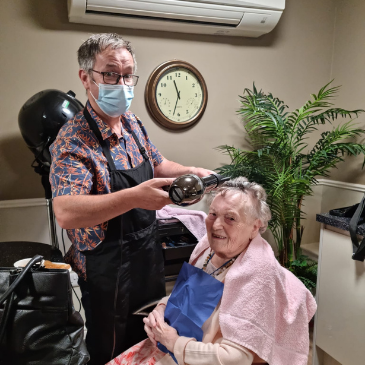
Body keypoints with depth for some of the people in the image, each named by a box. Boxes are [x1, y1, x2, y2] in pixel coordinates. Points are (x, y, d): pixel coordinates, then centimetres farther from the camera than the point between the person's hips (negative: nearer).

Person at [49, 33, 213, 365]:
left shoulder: (133, 124, 1)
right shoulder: (74, 140, -21)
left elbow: (157, 164, 16)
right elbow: (66, 212, -33)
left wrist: (190, 172, -1)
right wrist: (133, 197, -44)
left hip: (148, 259, 7)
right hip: (106, 272, -6)